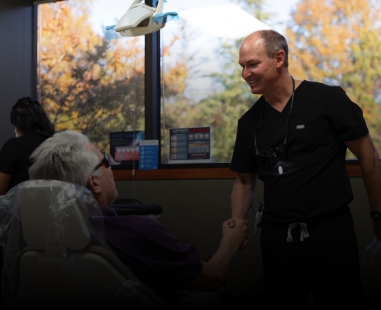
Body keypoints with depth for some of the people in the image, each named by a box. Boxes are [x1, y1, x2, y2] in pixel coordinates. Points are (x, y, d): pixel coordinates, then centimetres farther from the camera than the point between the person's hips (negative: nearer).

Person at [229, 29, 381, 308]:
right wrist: (236, 225, -1)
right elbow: (245, 181, 13)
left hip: (331, 231, -4)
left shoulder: (328, 100, -9)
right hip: (277, 235, 4)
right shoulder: (249, 122, 6)